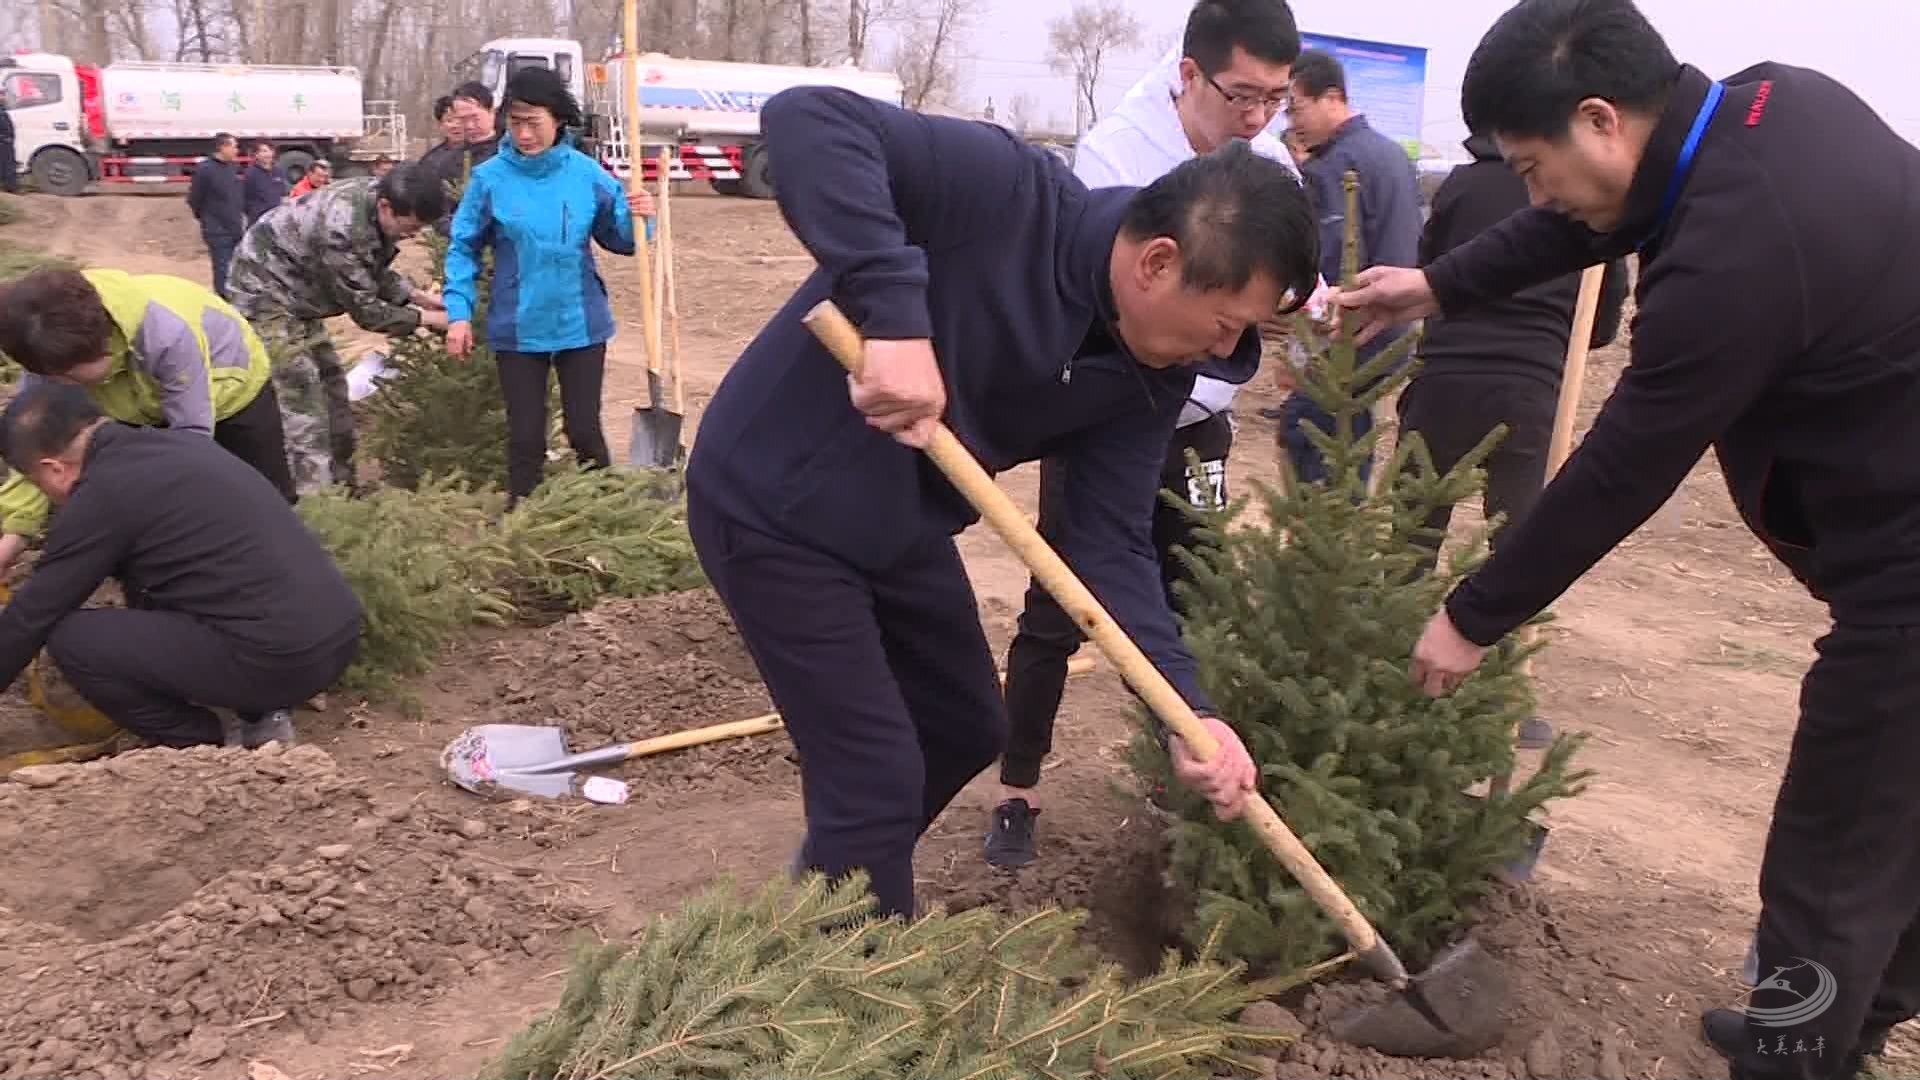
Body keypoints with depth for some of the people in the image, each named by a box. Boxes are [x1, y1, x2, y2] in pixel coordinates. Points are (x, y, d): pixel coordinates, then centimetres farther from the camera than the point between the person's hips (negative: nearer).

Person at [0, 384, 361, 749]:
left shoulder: (103, 494, -6)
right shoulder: (181, 444, 17)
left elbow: (31, 615, 3)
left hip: (282, 658, -9)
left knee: (72, 639, -1)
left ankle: (199, 748, 8)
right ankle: (262, 717, 19)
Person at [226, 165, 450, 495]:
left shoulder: (379, 199, -9)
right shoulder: (343, 228, -36)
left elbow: (375, 273, 5)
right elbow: (364, 309, -26)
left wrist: (419, 296, -7)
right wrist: (425, 318, -20)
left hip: (299, 294, 10)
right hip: (267, 290, -10)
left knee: (331, 386, 13)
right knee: (301, 403, -14)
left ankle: (341, 485, 22)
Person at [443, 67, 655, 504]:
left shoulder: (587, 173, -6)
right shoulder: (490, 177, -8)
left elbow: (618, 239, 3)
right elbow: (464, 249, 1)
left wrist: (638, 218, -18)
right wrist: (459, 313, -6)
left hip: (581, 324, 0)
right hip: (517, 329, 0)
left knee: (585, 431, 9)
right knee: (525, 437, 9)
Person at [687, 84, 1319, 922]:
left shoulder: (1151, 376, -7)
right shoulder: (1006, 191, -28)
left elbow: (1112, 545, -10)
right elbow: (807, 118, -36)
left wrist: (1188, 708, -21)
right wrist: (894, 314, -45)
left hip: (900, 524, 8)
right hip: (775, 505, -8)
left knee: (967, 729, 21)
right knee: (877, 776, -5)